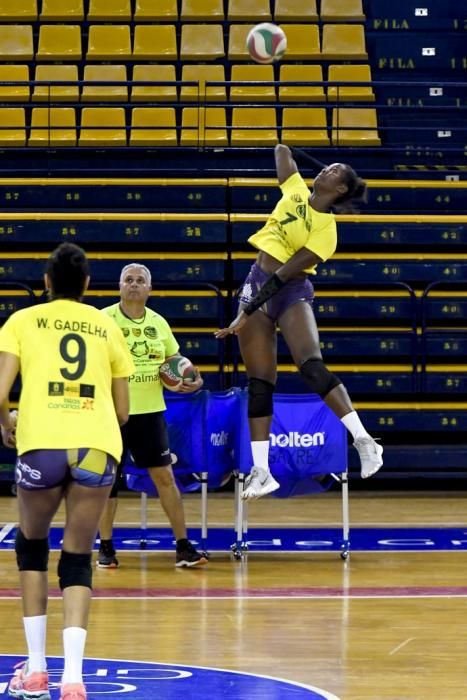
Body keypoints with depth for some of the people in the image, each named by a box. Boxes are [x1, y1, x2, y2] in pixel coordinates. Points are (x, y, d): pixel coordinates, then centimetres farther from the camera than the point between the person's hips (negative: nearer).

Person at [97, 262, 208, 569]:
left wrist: (193, 380, -2)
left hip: (150, 411, 3)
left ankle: (183, 547, 6)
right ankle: (106, 547, 17)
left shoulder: (159, 323, 7)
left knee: (165, 476, 1)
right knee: (108, 478, 5)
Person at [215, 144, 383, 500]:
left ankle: (364, 441, -29)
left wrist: (247, 314, -20)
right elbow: (282, 152, 20)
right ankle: (261, 471, 4)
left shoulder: (326, 231, -11)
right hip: (256, 288, 6)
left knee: (312, 366, -28)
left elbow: (285, 273, -16)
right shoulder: (297, 192, 6)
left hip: (292, 292, -6)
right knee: (259, 384, 3)